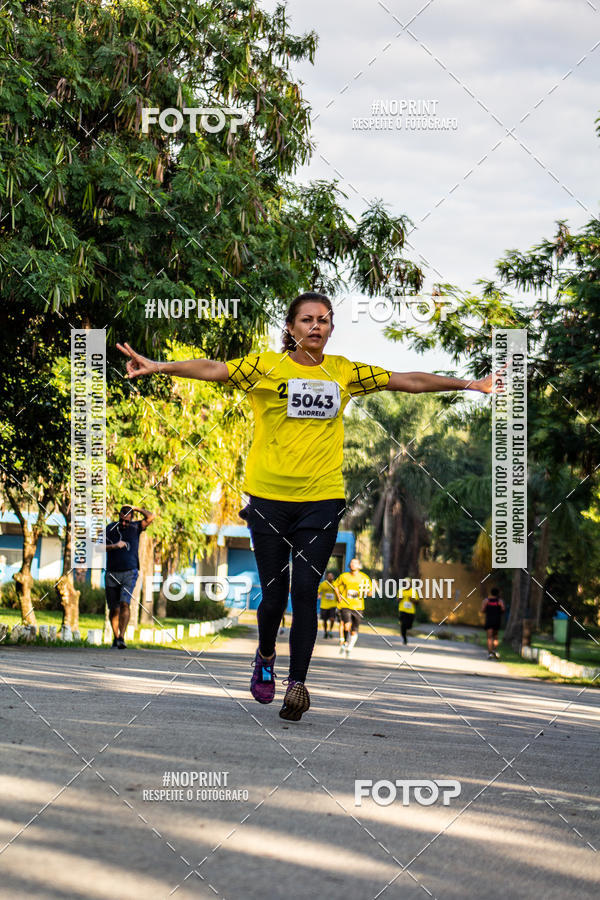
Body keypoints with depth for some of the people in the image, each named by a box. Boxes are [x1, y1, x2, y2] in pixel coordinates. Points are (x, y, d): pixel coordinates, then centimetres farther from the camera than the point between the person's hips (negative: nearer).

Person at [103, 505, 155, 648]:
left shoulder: (135, 527, 6)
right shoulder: (110, 528, 7)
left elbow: (151, 517, -6)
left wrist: (135, 508, -1)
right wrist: (114, 546, -14)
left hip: (129, 573, -2)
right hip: (112, 574, 2)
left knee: (124, 604, -19)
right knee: (114, 609, 5)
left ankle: (122, 637, -24)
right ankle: (115, 636, 24)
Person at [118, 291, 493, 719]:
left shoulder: (344, 372, 8)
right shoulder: (266, 367, -1)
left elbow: (408, 381, 14)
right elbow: (213, 369, -12)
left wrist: (468, 384, 17)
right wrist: (157, 366, -26)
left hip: (323, 497, 1)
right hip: (270, 495, -1)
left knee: (305, 591, -6)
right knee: (274, 593, 3)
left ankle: (297, 682, 1)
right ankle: (265, 657, 33)